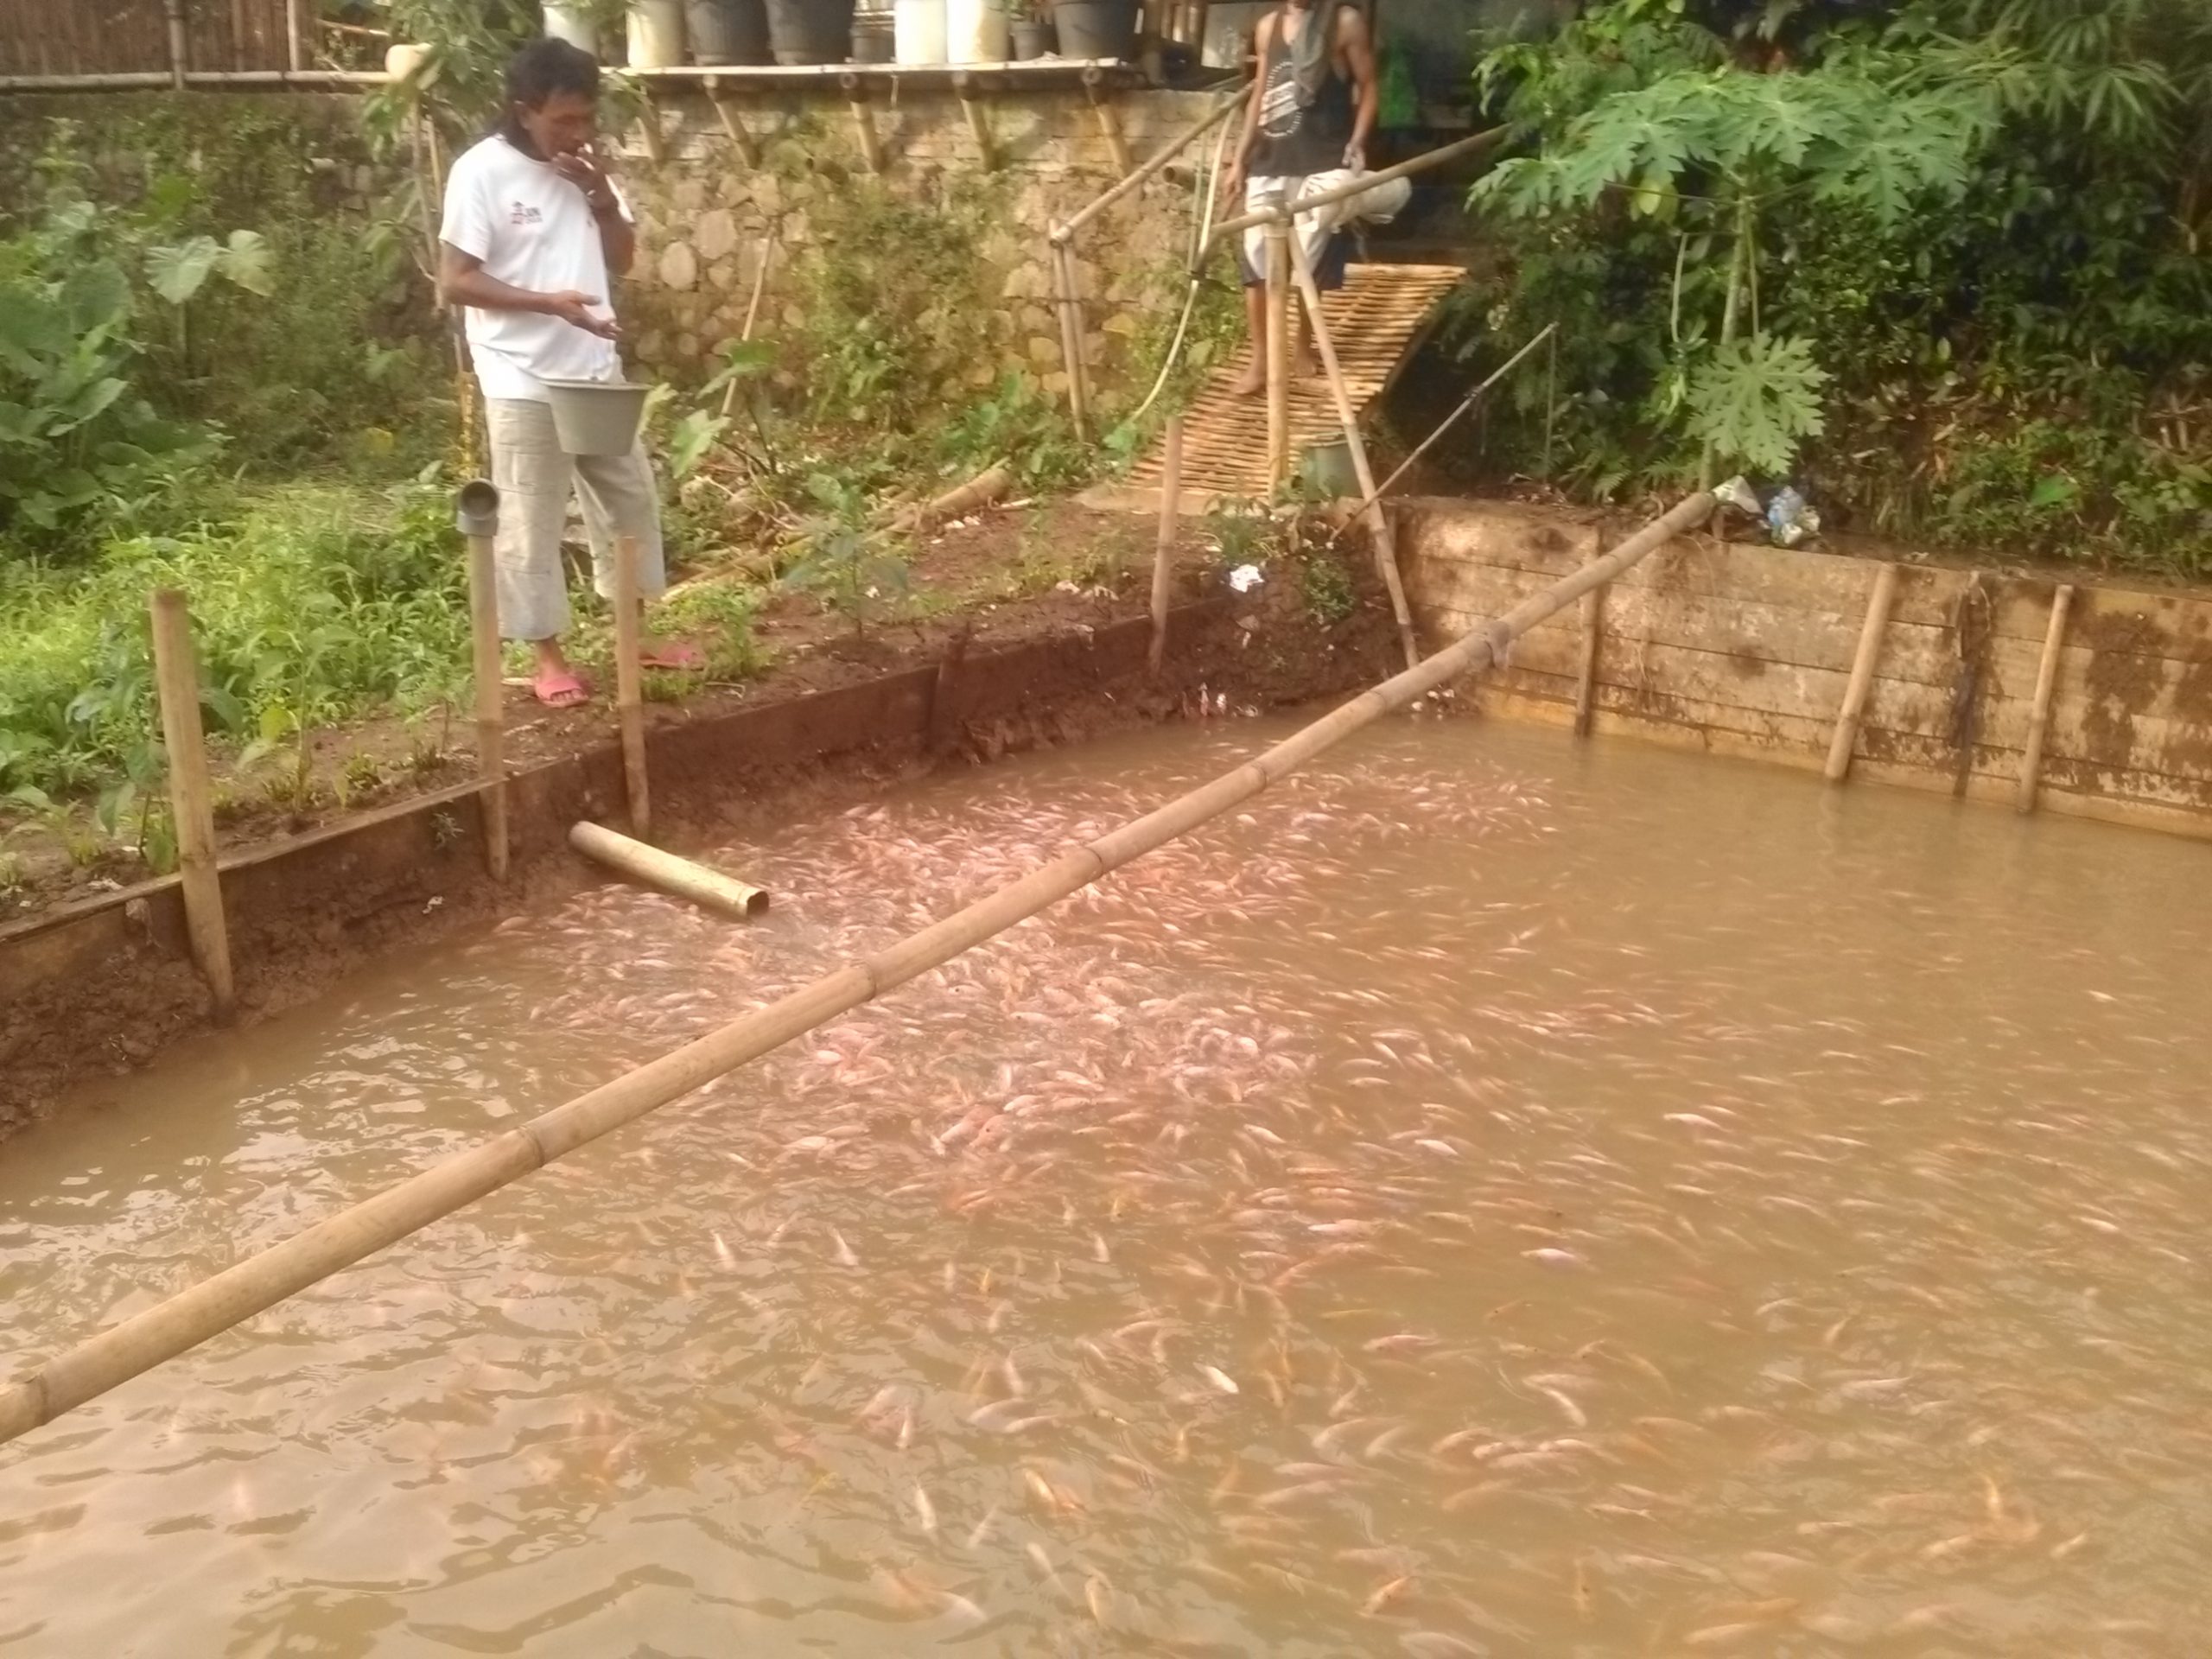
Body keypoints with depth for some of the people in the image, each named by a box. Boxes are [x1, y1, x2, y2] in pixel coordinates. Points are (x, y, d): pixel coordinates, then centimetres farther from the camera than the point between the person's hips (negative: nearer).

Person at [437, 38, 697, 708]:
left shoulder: (584, 167, 7)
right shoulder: (481, 172, -13)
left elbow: (623, 259, 11)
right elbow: (454, 281, -15)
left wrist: (603, 198, -7)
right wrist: (548, 302, -25)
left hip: (596, 370, 7)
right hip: (524, 382, -7)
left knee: (631, 498, 15)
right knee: (531, 524, 1)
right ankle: (548, 657, 14)